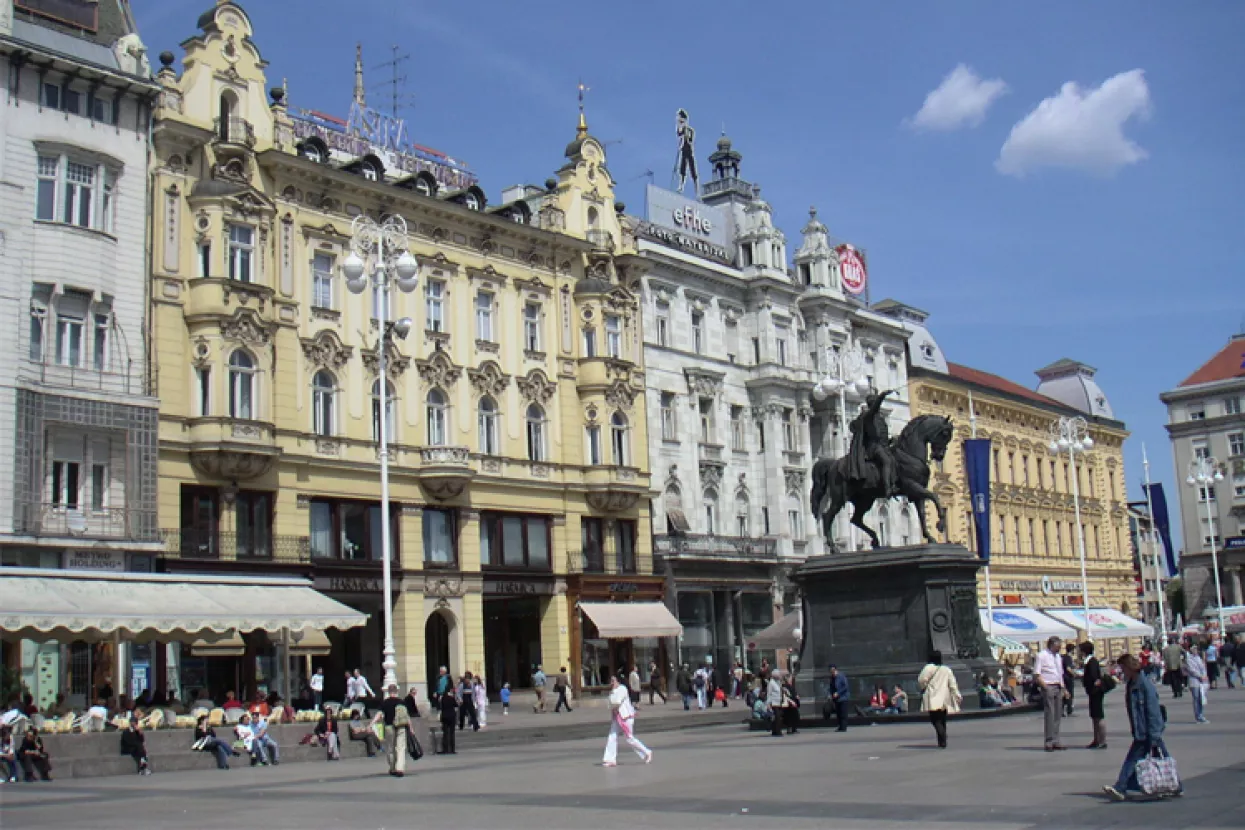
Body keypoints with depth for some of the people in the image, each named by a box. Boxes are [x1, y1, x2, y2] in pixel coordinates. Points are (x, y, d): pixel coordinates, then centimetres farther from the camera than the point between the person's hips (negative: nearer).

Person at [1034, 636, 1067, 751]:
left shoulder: (1058, 656, 18)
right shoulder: (1042, 655, -6)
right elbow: (1036, 674, -11)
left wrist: (1062, 687, 16)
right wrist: (1045, 687, -17)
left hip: (1058, 687, 8)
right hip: (1048, 687, -8)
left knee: (1057, 715, 8)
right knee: (1050, 715, -10)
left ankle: (1055, 741, 14)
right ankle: (1049, 742, -9)